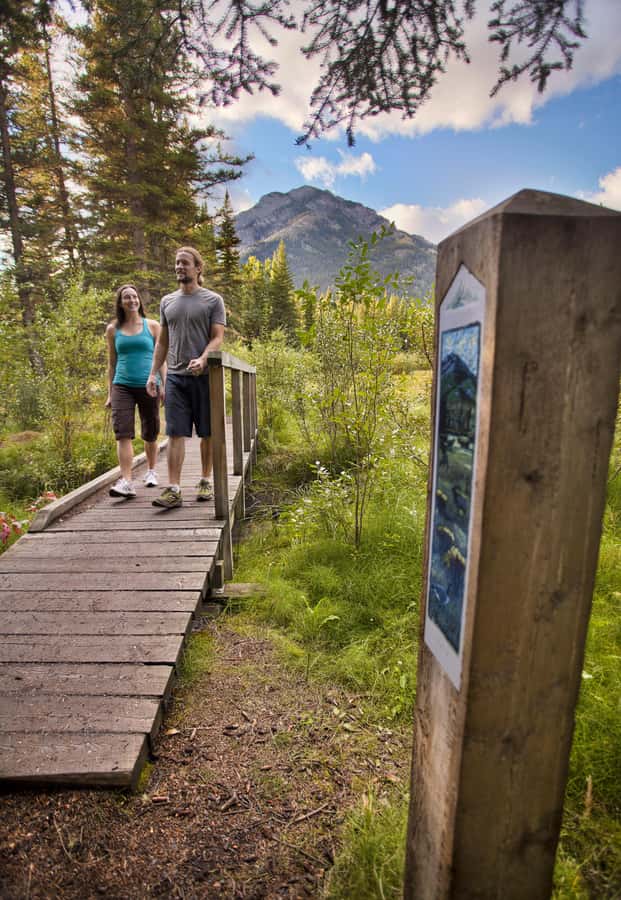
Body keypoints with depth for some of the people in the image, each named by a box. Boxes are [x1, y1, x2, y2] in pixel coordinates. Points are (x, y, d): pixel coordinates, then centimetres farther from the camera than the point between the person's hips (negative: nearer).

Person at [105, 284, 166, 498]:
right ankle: (126, 482, -17)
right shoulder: (113, 330, 10)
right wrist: (110, 393, 11)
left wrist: (165, 385, -4)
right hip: (122, 386, 1)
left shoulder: (152, 326, 6)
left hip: (149, 386, 0)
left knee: (150, 434, 9)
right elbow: (112, 363, 14)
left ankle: (151, 471, 31)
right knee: (123, 433, -14)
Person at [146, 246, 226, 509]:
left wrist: (202, 359, -23)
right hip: (175, 376, 3)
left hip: (205, 376, -3)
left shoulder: (213, 300, 3)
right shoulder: (167, 301, 16)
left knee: (207, 433, 5)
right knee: (175, 433, -4)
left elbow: (218, 338, -5)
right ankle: (173, 489, -5)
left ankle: (206, 482, 18)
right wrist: (153, 373, 9)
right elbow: (162, 341, 17)